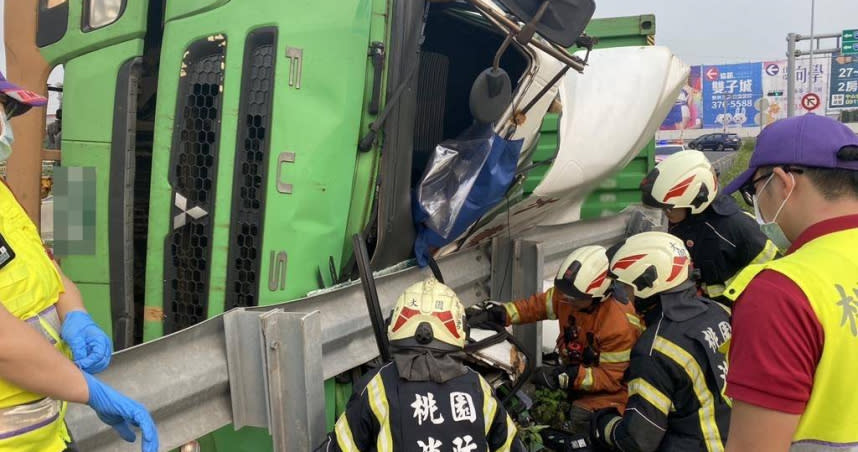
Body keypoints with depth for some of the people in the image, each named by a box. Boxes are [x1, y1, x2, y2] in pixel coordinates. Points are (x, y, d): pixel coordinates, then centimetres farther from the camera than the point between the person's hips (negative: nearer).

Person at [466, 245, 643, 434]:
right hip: (575, 368, 7)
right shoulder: (566, 294, -14)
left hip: (611, 385, -7)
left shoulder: (619, 325, -31)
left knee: (582, 416, -30)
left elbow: (611, 378, -26)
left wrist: (565, 377, -35)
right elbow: (535, 306, -2)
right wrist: (493, 314, -15)